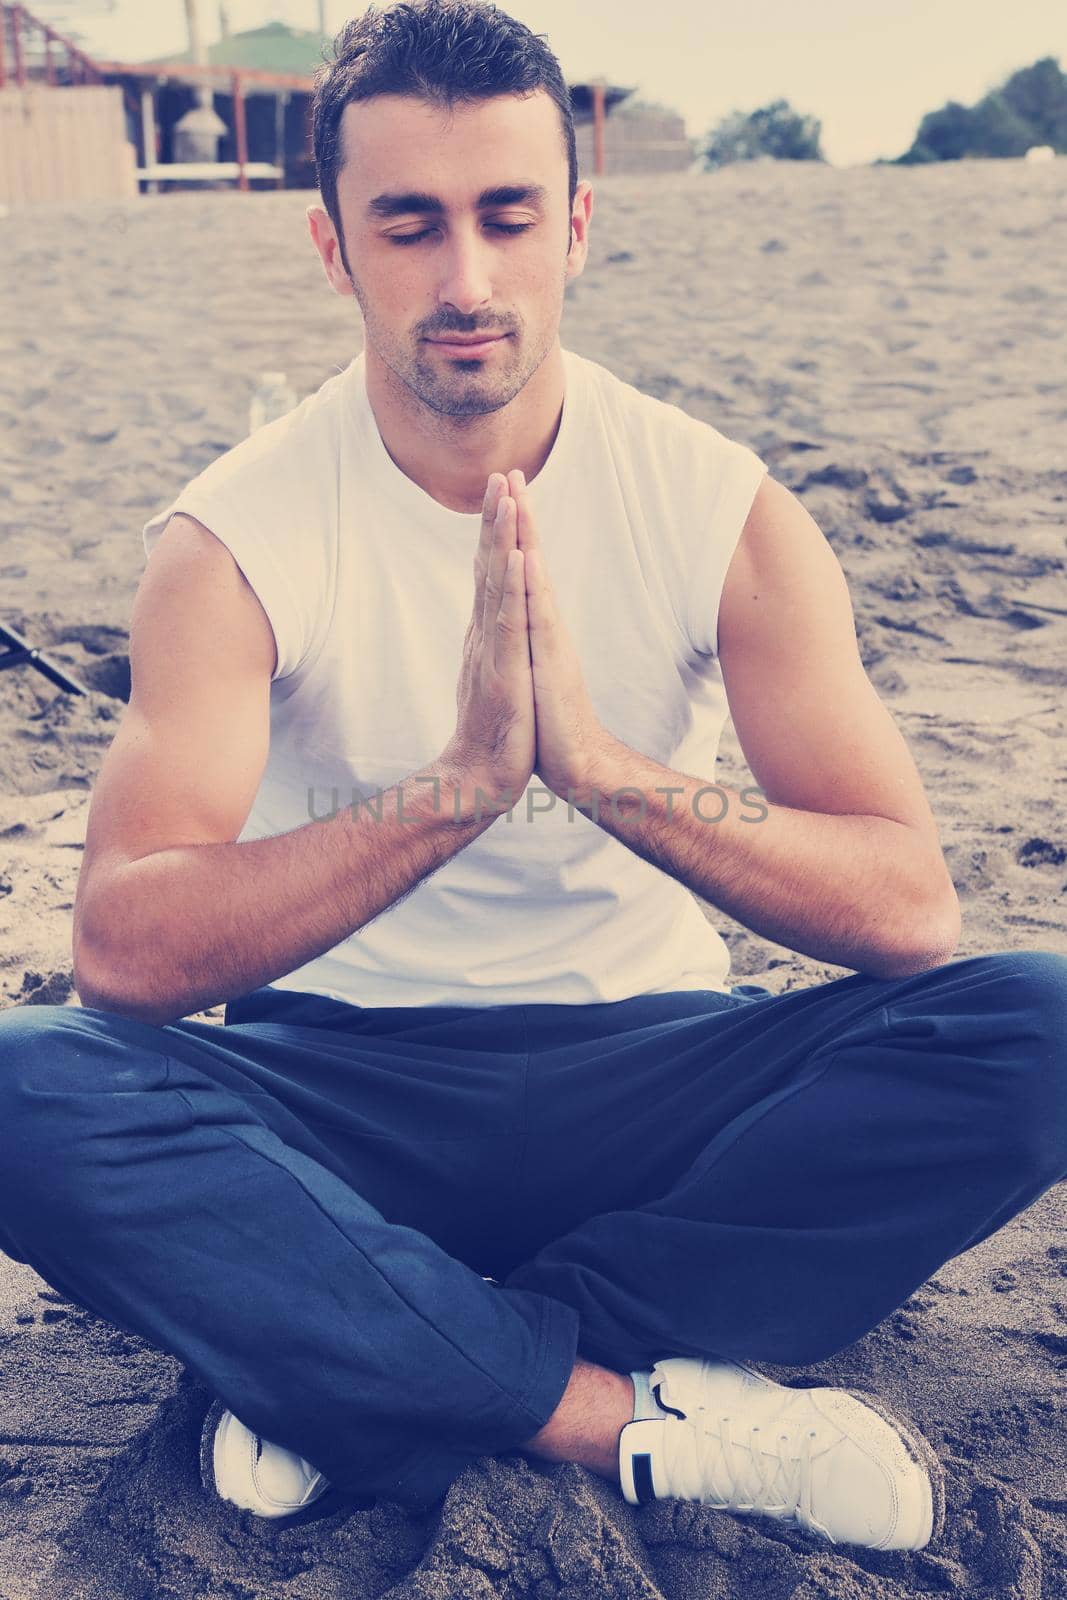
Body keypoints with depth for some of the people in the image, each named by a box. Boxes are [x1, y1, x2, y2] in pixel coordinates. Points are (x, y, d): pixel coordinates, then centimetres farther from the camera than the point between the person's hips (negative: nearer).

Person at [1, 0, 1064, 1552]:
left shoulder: (719, 508, -7)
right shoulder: (234, 538, -9)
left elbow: (910, 909, -16)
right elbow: (125, 951, -23)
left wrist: (603, 766, -32)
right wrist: (458, 786, -36)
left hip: (644, 1073, 2)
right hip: (340, 1089, 0)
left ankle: (367, 1378, -20)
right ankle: (660, 1415, -22)